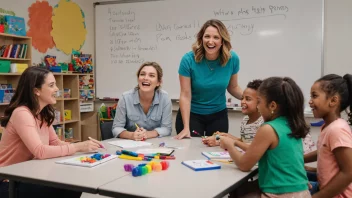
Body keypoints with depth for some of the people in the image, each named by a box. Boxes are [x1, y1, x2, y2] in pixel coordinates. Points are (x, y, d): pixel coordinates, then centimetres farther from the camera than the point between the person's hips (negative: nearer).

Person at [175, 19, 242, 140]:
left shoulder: (232, 59, -12)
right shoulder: (189, 59, -18)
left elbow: (233, 87, 3)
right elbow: (185, 95, -18)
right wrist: (186, 128, -21)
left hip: (218, 115, 2)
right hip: (192, 114, -2)